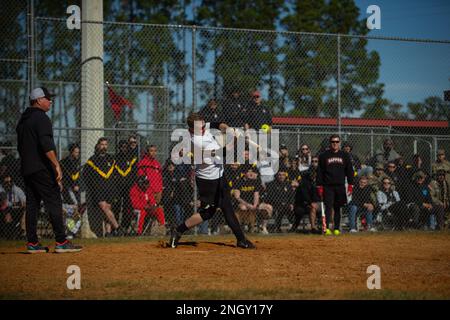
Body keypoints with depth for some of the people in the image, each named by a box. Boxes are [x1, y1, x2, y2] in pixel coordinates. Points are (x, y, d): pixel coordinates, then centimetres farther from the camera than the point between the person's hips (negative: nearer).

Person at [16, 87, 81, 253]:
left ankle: (32, 243, 8)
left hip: (26, 169, 9)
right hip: (41, 169, -9)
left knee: (32, 205, 9)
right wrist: (57, 165, -25)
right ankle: (61, 242, -11)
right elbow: (46, 145, -22)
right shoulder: (41, 118, -11)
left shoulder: (23, 120, 18)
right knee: (54, 203, -8)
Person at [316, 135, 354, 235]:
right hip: (328, 186, -2)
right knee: (328, 207, -11)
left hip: (340, 186, 2)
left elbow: (349, 171, 12)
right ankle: (326, 228, -18)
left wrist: (350, 185, 5)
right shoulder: (324, 156, 4)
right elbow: (319, 172, 4)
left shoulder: (344, 155, 9)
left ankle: (336, 228, 13)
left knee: (337, 208, 7)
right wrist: (319, 186, -3)